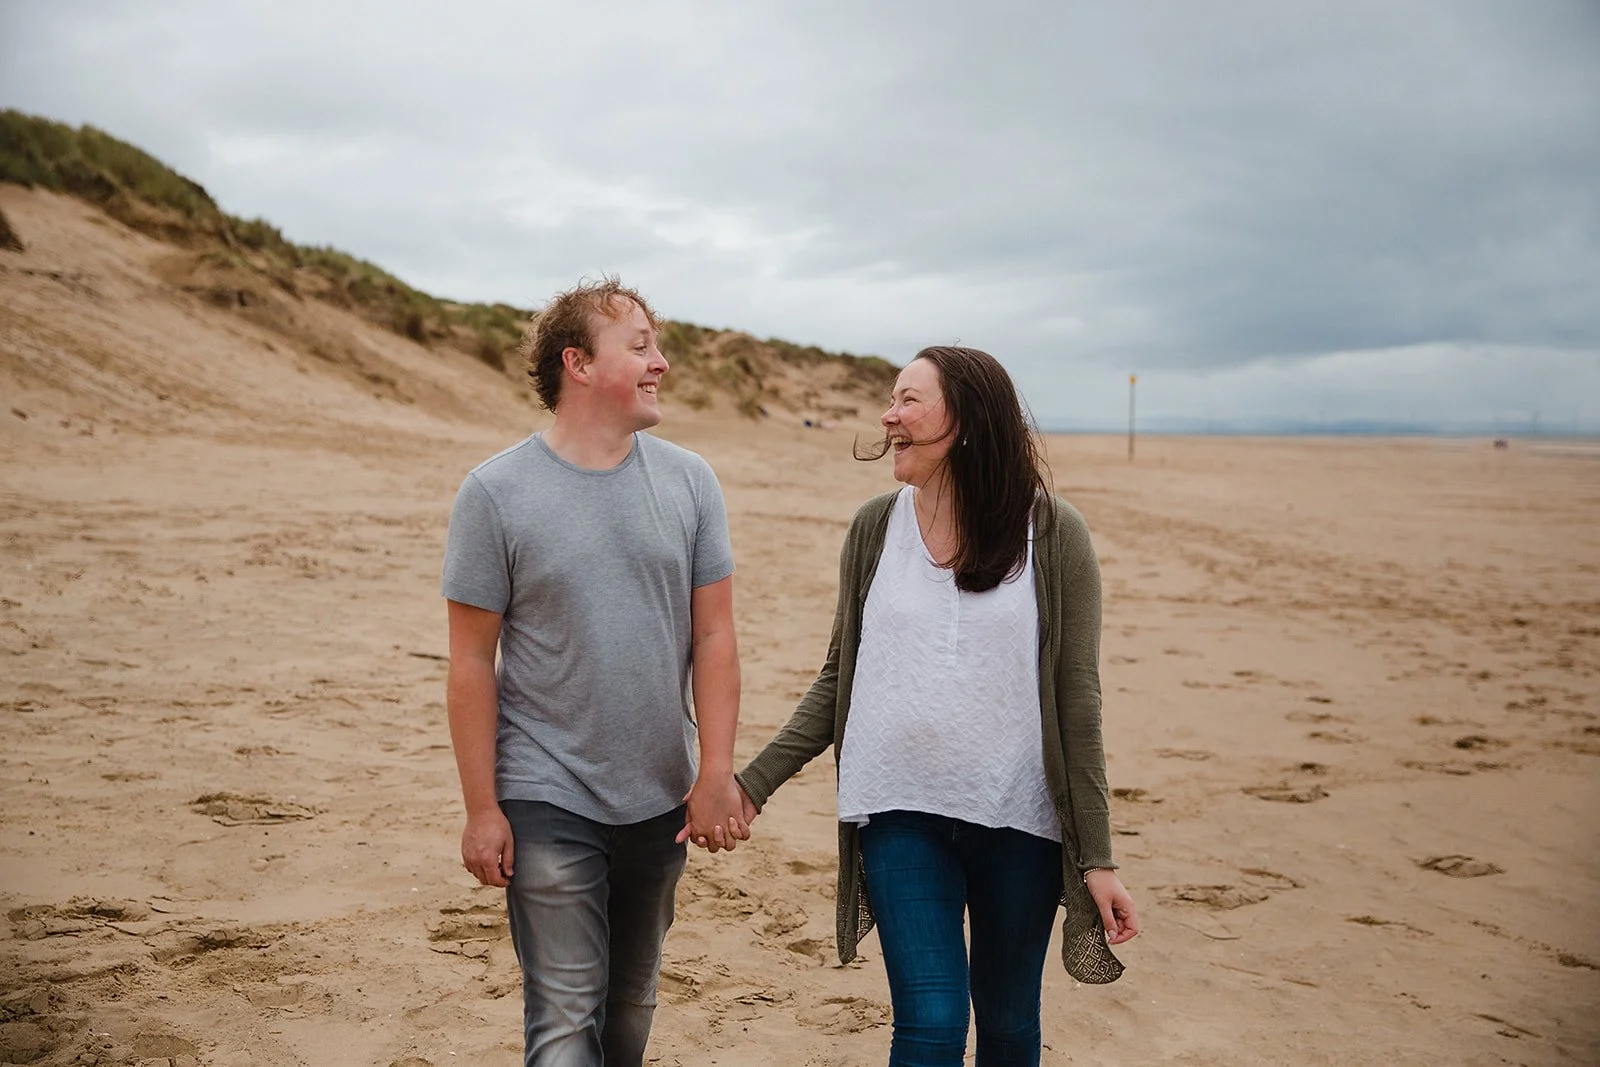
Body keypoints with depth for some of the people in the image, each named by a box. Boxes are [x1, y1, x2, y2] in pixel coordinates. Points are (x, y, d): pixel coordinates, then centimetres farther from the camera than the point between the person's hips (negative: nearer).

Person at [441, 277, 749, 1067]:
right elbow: (472, 661, -7)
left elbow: (714, 635, 1)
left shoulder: (689, 482, -1)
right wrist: (481, 808, -8)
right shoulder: (495, 492, -9)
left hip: (660, 799, 4)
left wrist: (715, 773, -5)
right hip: (548, 802, -3)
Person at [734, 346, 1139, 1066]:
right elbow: (838, 680, 8)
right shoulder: (875, 528, 1)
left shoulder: (1051, 533, -6)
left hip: (1020, 817, -1)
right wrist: (753, 782, 2)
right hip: (902, 811, 1)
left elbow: (1077, 701, -5)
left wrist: (1097, 857, -6)